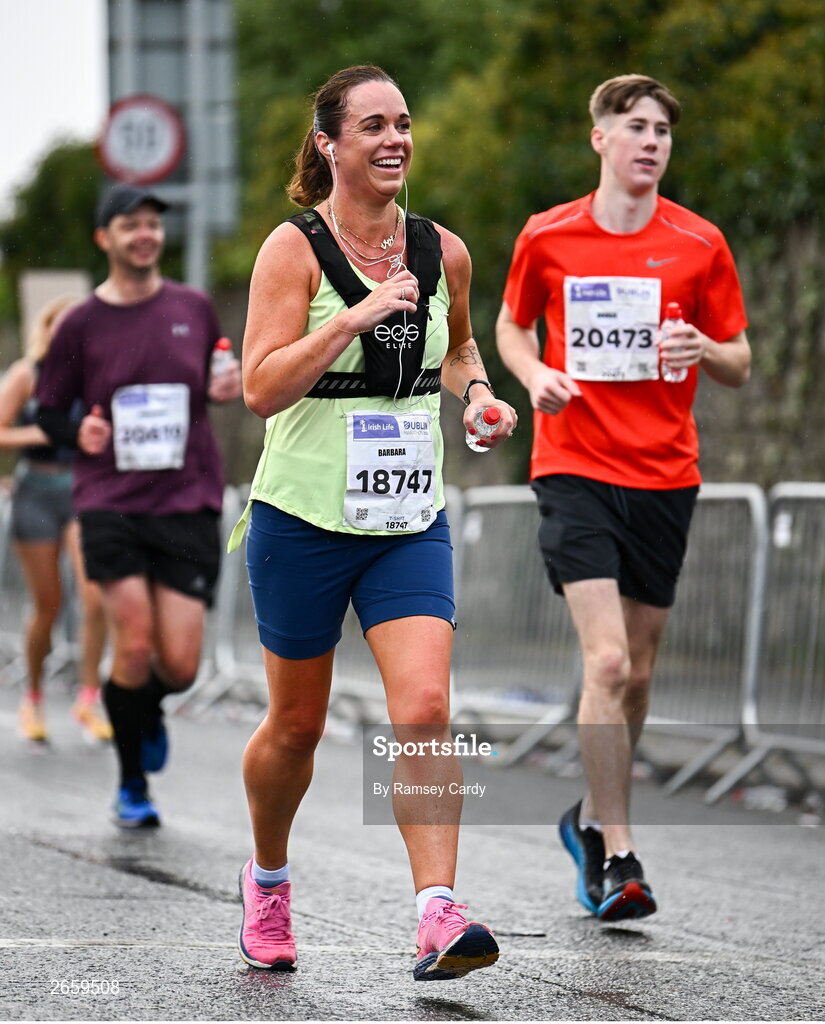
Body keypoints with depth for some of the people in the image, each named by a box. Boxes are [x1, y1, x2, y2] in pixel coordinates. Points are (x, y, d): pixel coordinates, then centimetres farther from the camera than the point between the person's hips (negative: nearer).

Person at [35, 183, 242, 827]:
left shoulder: (194, 308, 9)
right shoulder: (82, 325, 2)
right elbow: (49, 411, 10)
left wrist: (227, 389, 0)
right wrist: (77, 433, -11)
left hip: (189, 505, 2)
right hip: (110, 504, -2)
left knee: (179, 665, -5)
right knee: (135, 646, -14)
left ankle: (149, 711, 34)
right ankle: (133, 787, 7)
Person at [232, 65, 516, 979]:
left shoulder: (442, 251, 5)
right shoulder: (294, 248, -9)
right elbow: (260, 388, -18)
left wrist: (475, 391, 5)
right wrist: (355, 317, -26)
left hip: (410, 522, 3)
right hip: (303, 518, -3)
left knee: (424, 708, -15)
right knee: (296, 726, 10)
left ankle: (438, 918, -18)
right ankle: (267, 883, 37)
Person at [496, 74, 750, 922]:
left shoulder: (700, 245, 2)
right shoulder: (547, 237, 1)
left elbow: (739, 365, 8)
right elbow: (511, 324, 16)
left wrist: (704, 351, -15)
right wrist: (534, 375, -5)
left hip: (665, 477, 3)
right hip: (574, 468, -2)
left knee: (636, 671, 10)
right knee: (606, 661, -16)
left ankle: (593, 818, 33)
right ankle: (617, 854, -11)